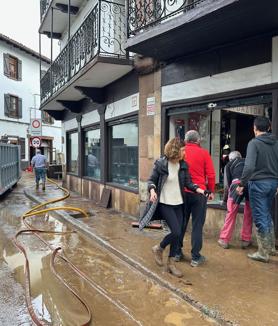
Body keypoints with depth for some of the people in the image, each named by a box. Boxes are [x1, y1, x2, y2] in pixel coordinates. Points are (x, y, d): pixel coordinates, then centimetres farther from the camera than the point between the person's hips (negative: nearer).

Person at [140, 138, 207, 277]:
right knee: (176, 232, -12)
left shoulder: (183, 165, 2)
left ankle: (171, 263, 24)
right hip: (165, 203, -5)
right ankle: (158, 249, 17)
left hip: (178, 203, 5)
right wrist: (152, 190, -23)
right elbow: (151, 180, -4)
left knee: (177, 233, 7)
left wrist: (198, 189, -11)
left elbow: (188, 182, 5)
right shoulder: (160, 163, -10)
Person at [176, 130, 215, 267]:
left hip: (182, 192, 3)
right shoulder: (204, 153, -4)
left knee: (181, 224, 14)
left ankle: (177, 253, 25)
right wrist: (211, 191, 9)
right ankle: (195, 257, 12)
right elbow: (211, 174, -4)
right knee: (197, 225, 5)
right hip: (199, 193, -2)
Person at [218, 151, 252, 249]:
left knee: (231, 214, 8)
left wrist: (225, 199, 35)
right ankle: (246, 240, 24)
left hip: (237, 183, -2)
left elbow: (226, 184, 22)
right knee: (248, 214, 17)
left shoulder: (229, 165, 27)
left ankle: (224, 240, 16)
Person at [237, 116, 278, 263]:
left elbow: (249, 166, -23)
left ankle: (263, 253, 12)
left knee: (260, 218, 3)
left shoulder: (254, 143, -12)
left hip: (258, 183, -6)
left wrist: (242, 184, -15)